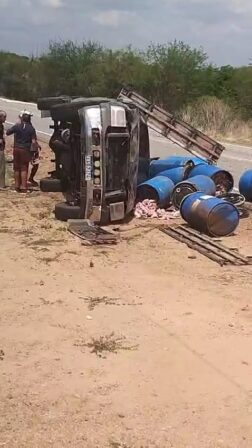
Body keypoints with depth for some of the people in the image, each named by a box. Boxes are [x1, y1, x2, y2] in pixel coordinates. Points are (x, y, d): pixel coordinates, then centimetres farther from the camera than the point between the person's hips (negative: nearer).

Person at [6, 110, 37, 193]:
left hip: (16, 149, 2)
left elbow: (7, 133, 2)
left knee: (17, 168, 13)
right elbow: (34, 142, -12)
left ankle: (17, 186, 19)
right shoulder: (31, 128, -7)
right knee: (24, 168, 3)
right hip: (26, 150, -2)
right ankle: (23, 187, 0)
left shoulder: (17, 126, -5)